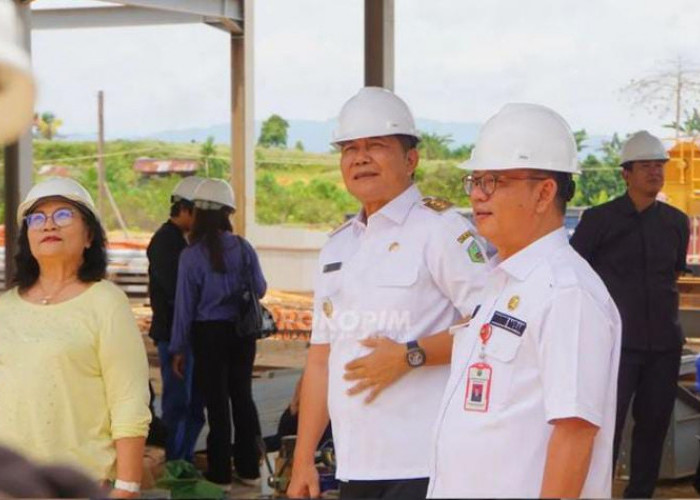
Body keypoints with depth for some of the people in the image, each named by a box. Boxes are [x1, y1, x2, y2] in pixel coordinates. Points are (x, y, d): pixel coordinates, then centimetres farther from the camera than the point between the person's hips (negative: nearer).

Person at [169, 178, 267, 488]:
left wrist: (179, 348, -2)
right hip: (241, 331, 3)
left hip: (209, 334, -3)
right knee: (243, 396, 14)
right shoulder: (243, 248, -5)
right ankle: (248, 468, 21)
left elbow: (185, 304, -9)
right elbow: (260, 290, 5)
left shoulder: (191, 255, -13)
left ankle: (220, 473, 12)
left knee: (216, 401, 6)